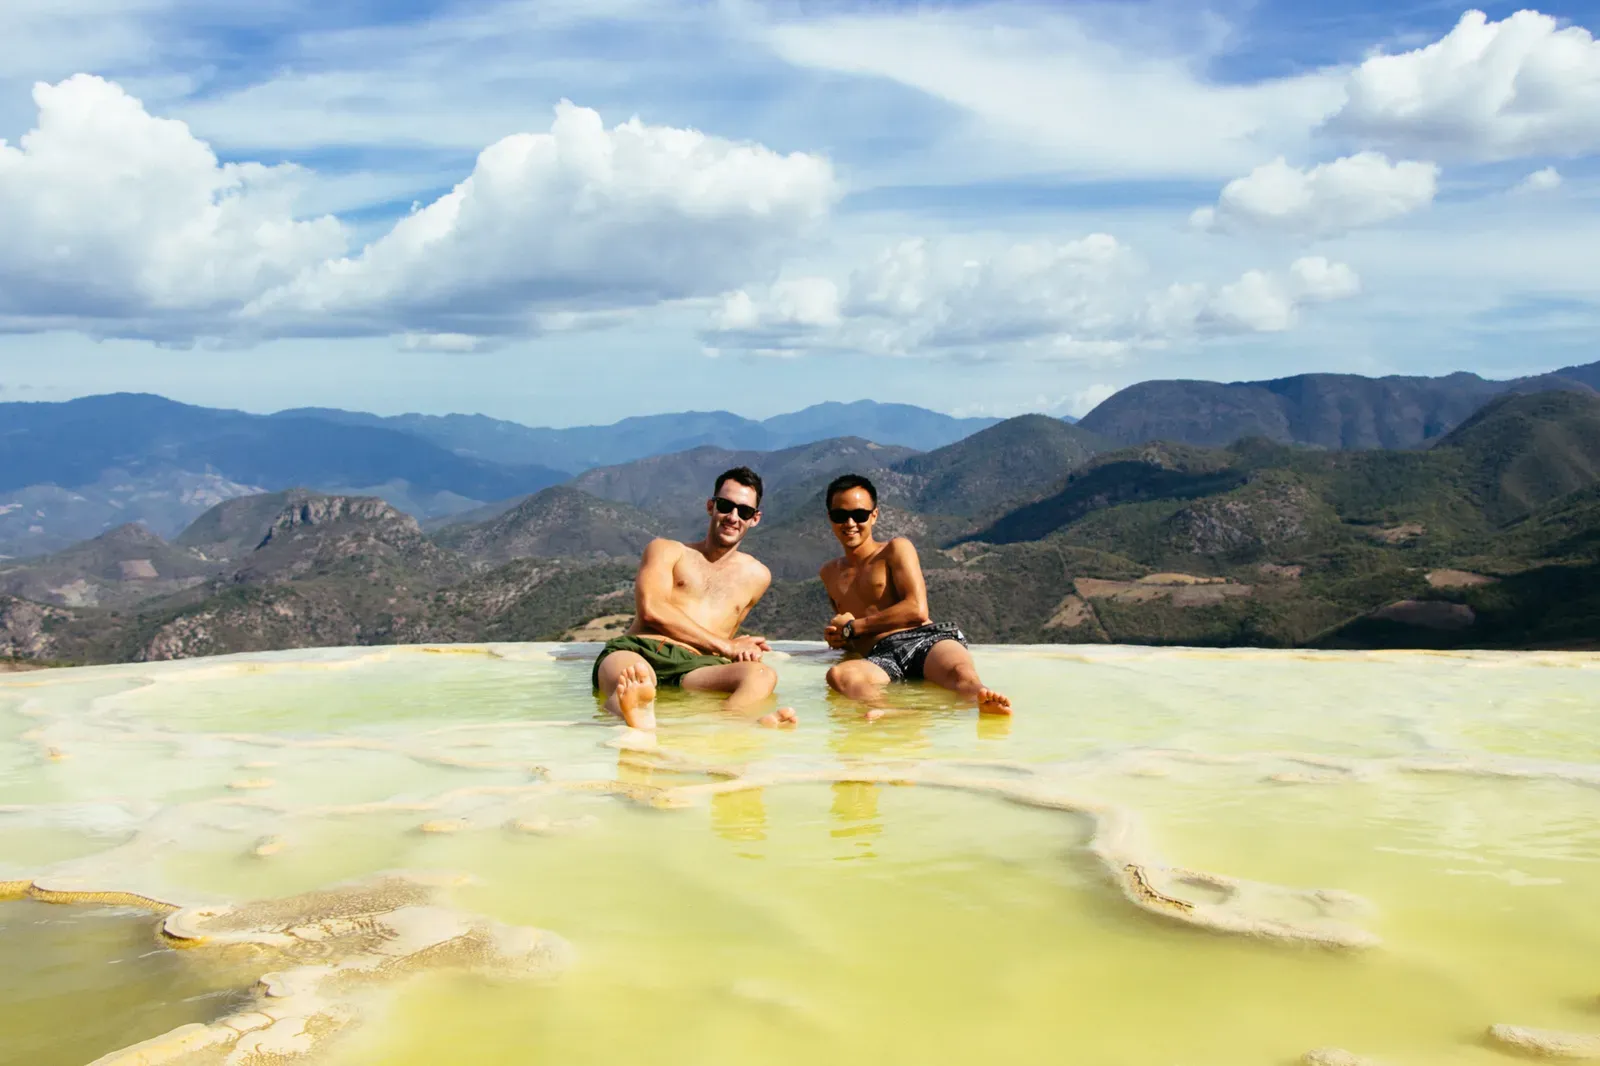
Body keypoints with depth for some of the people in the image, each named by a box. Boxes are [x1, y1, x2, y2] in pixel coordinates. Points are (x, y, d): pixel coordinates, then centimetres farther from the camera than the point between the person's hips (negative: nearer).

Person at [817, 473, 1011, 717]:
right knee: (839, 675, -38)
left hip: (925, 639, -2)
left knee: (959, 671, -40)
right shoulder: (829, 573, 30)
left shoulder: (896, 549, 15)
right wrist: (837, 637, 16)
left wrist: (852, 627, 5)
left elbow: (918, 610, 0)